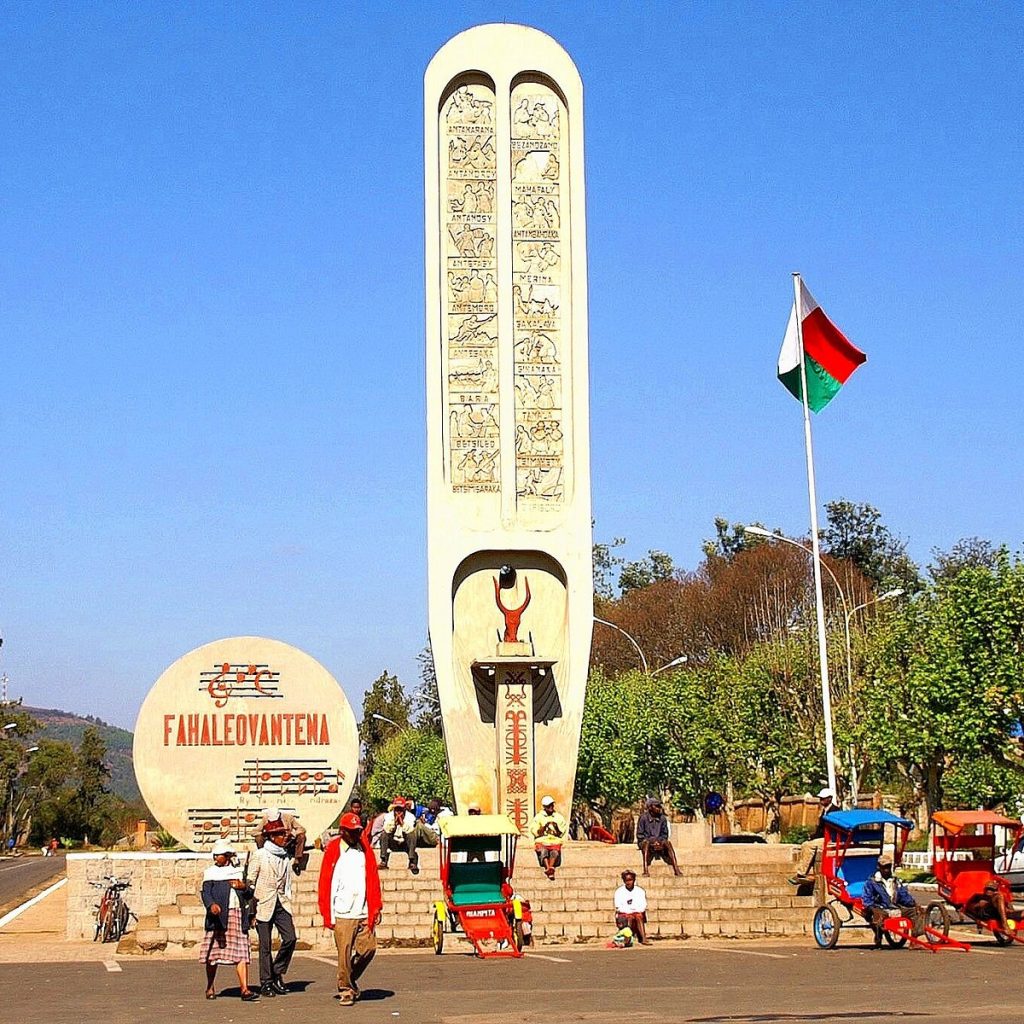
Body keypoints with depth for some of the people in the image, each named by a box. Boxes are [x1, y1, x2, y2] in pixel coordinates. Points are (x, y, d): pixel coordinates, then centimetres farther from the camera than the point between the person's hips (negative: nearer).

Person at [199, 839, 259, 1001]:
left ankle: (245, 990, -11)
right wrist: (212, 905, -26)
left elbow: (249, 895, 16)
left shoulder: (238, 871, 15)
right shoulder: (210, 872, 7)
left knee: (241, 954, -7)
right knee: (213, 954, 4)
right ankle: (210, 987, 22)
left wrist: (244, 887, -6)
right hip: (218, 916, -2)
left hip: (237, 915, 2)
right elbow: (206, 893, -6)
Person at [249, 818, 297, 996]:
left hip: (282, 904, 5)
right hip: (265, 904, -5)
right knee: (265, 946, -1)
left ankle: (277, 973, 10)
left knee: (290, 938, -9)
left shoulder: (285, 857, 12)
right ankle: (266, 982, 9)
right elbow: (250, 882, -3)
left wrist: (288, 903, 16)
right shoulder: (260, 855, -4)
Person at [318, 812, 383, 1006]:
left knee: (369, 948, 3)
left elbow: (373, 879, 12)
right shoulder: (333, 851, -1)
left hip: (364, 913, 4)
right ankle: (345, 990, 10)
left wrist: (376, 907, 7)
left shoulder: (365, 850, 10)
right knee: (344, 952, -3)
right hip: (342, 914, -4)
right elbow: (325, 883, -1)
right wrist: (327, 913, -5)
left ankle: (351, 978, 26)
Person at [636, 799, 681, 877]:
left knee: (668, 843, -27)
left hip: (659, 843, 3)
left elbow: (665, 834, 10)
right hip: (646, 840, -3)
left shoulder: (662, 818, 4)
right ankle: (646, 870, -46)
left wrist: (659, 842, -11)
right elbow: (639, 835, -7)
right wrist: (652, 843, -18)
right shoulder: (643, 817, -7)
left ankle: (676, 869, -34)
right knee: (646, 842, -37)